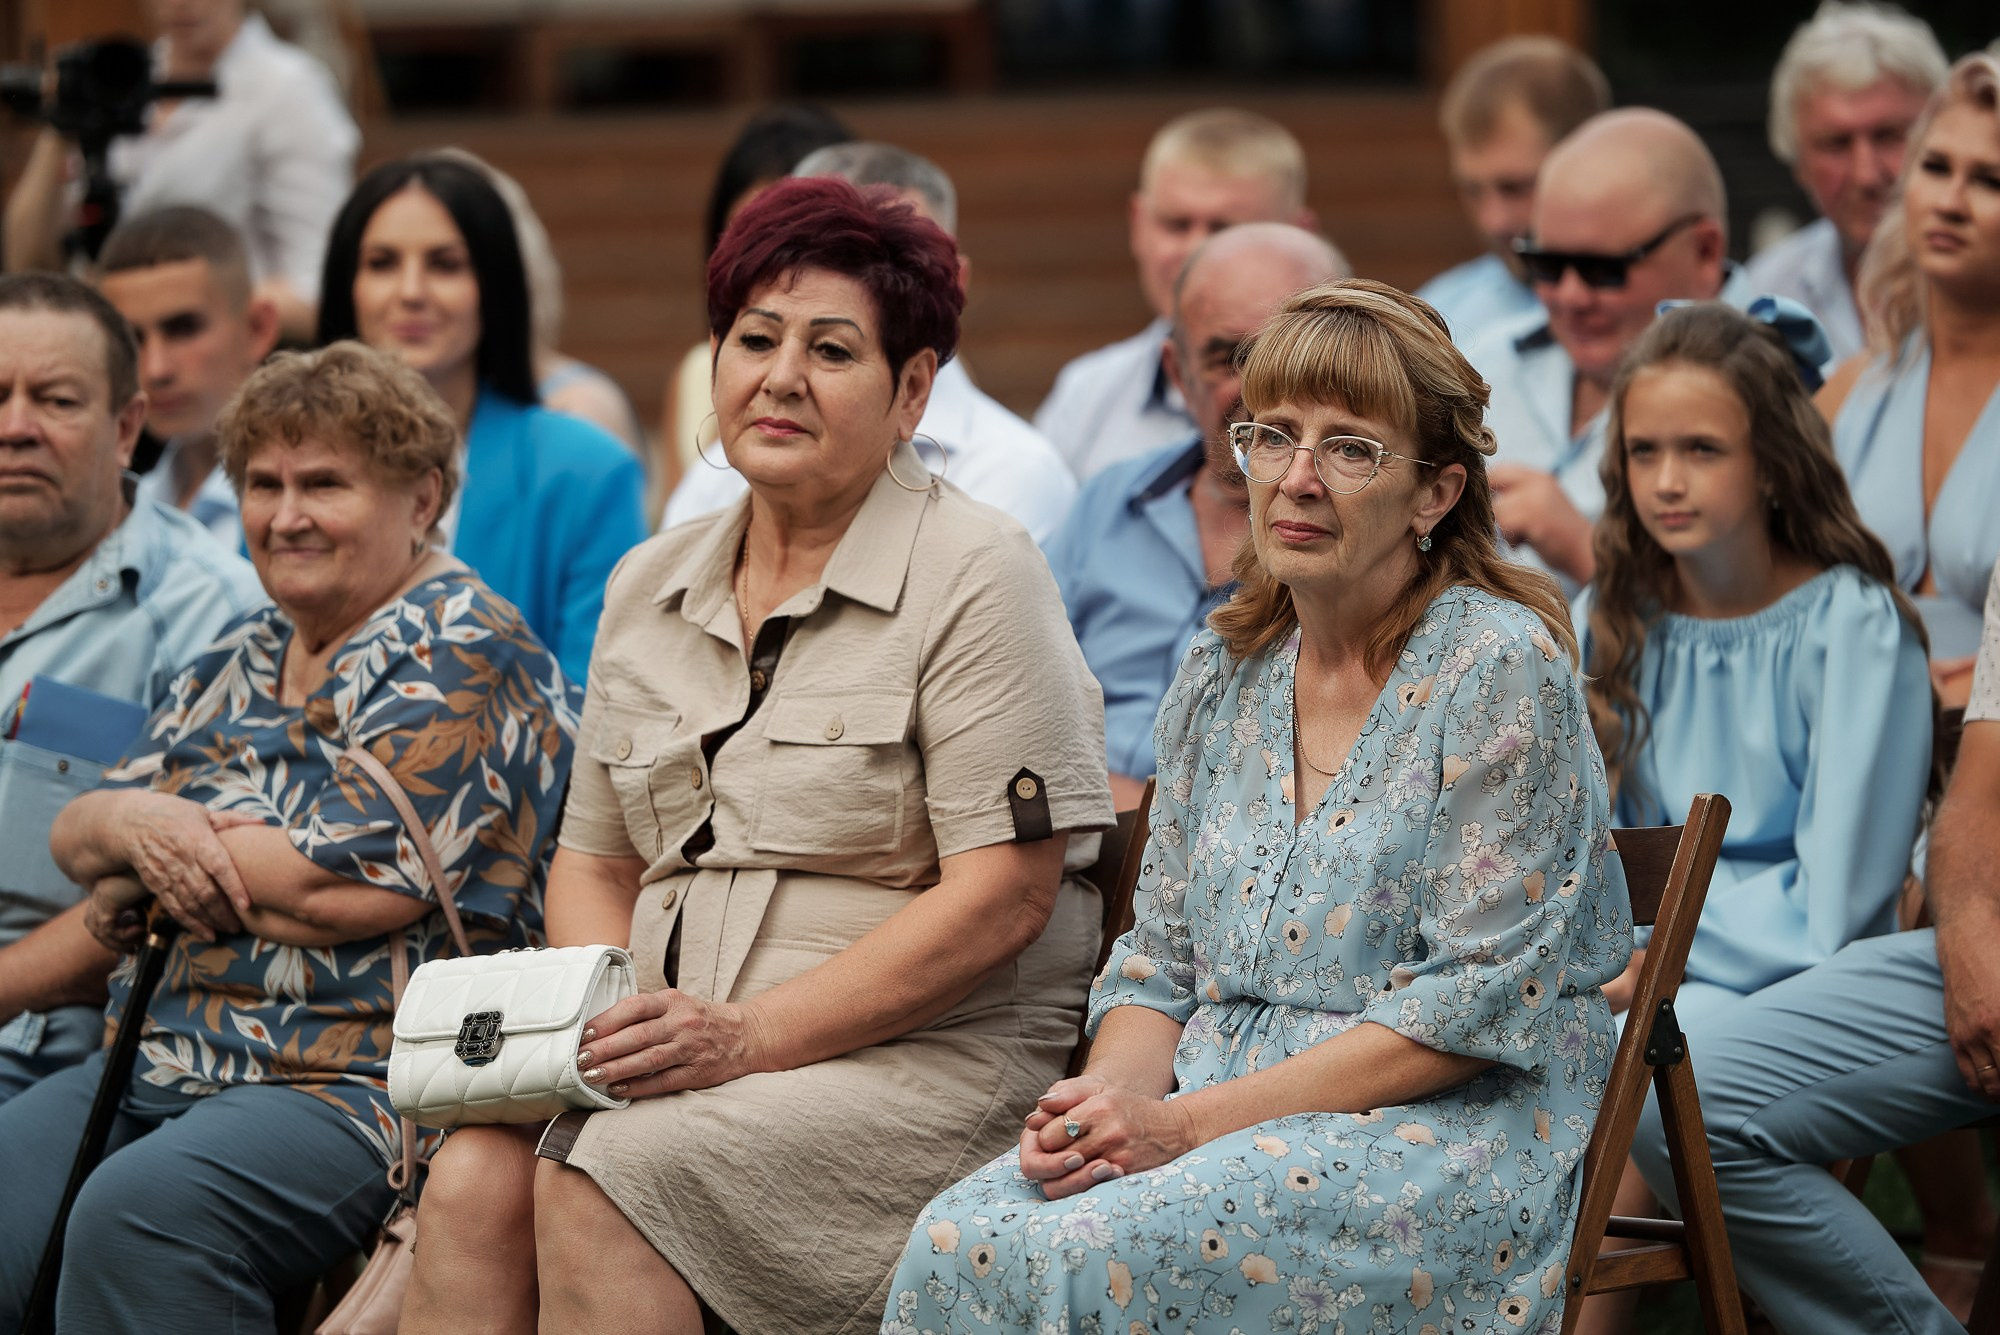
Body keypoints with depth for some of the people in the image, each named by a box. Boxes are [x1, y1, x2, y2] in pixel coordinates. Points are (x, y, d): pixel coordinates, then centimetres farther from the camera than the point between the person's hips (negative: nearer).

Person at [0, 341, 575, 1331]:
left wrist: (152, 871, -3)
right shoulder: (243, 663, 22)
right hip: (162, 1070, 8)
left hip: (360, 1083, -8)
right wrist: (134, 822, -5)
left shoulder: (464, 658, -4)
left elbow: (356, 887, -16)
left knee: (139, 1214, -35)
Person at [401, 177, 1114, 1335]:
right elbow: (595, 860, 22)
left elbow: (1006, 894, -11)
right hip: (680, 1055, 6)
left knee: (607, 1181, -30)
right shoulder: (651, 587, 18)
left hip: (928, 1057, -5)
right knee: (473, 1181, -25)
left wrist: (752, 1035, -17)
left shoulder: (974, 576, -3)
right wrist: (608, 1014, -2)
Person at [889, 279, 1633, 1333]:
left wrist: (1190, 1119, -17)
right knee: (956, 1243, -25)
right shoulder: (1223, 673, 13)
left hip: (1452, 1126, -6)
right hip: (1219, 1112, 6)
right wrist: (1104, 1098, -8)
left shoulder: (1502, 669, -8)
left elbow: (1481, 1001, -13)